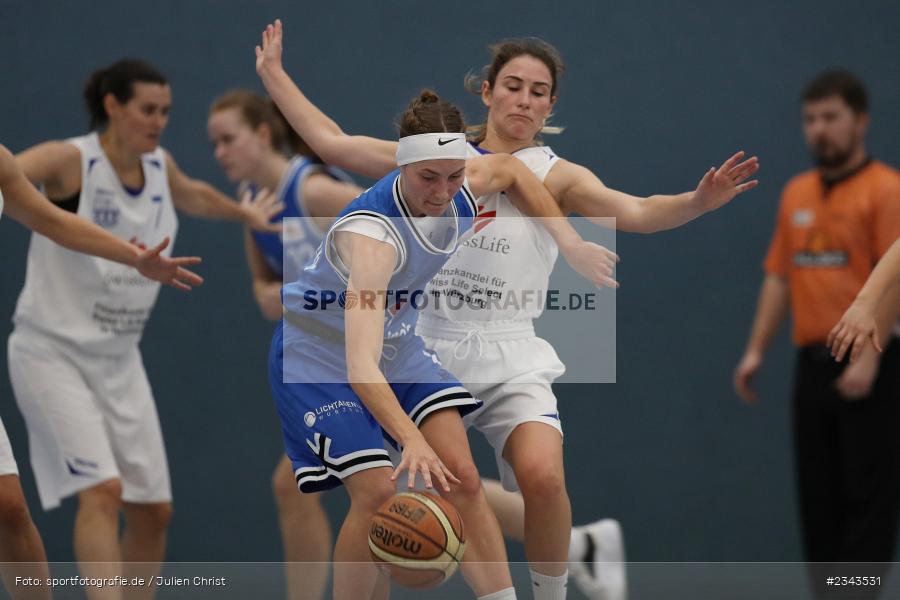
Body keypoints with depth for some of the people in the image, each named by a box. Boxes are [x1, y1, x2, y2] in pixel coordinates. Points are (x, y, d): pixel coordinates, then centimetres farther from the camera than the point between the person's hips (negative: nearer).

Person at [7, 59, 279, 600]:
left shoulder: (160, 166, 6)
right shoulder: (71, 161, -15)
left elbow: (193, 195, 30)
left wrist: (245, 213, 41)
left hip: (119, 358, 7)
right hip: (53, 351, -7)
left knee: (154, 509, 5)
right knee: (102, 489, -23)